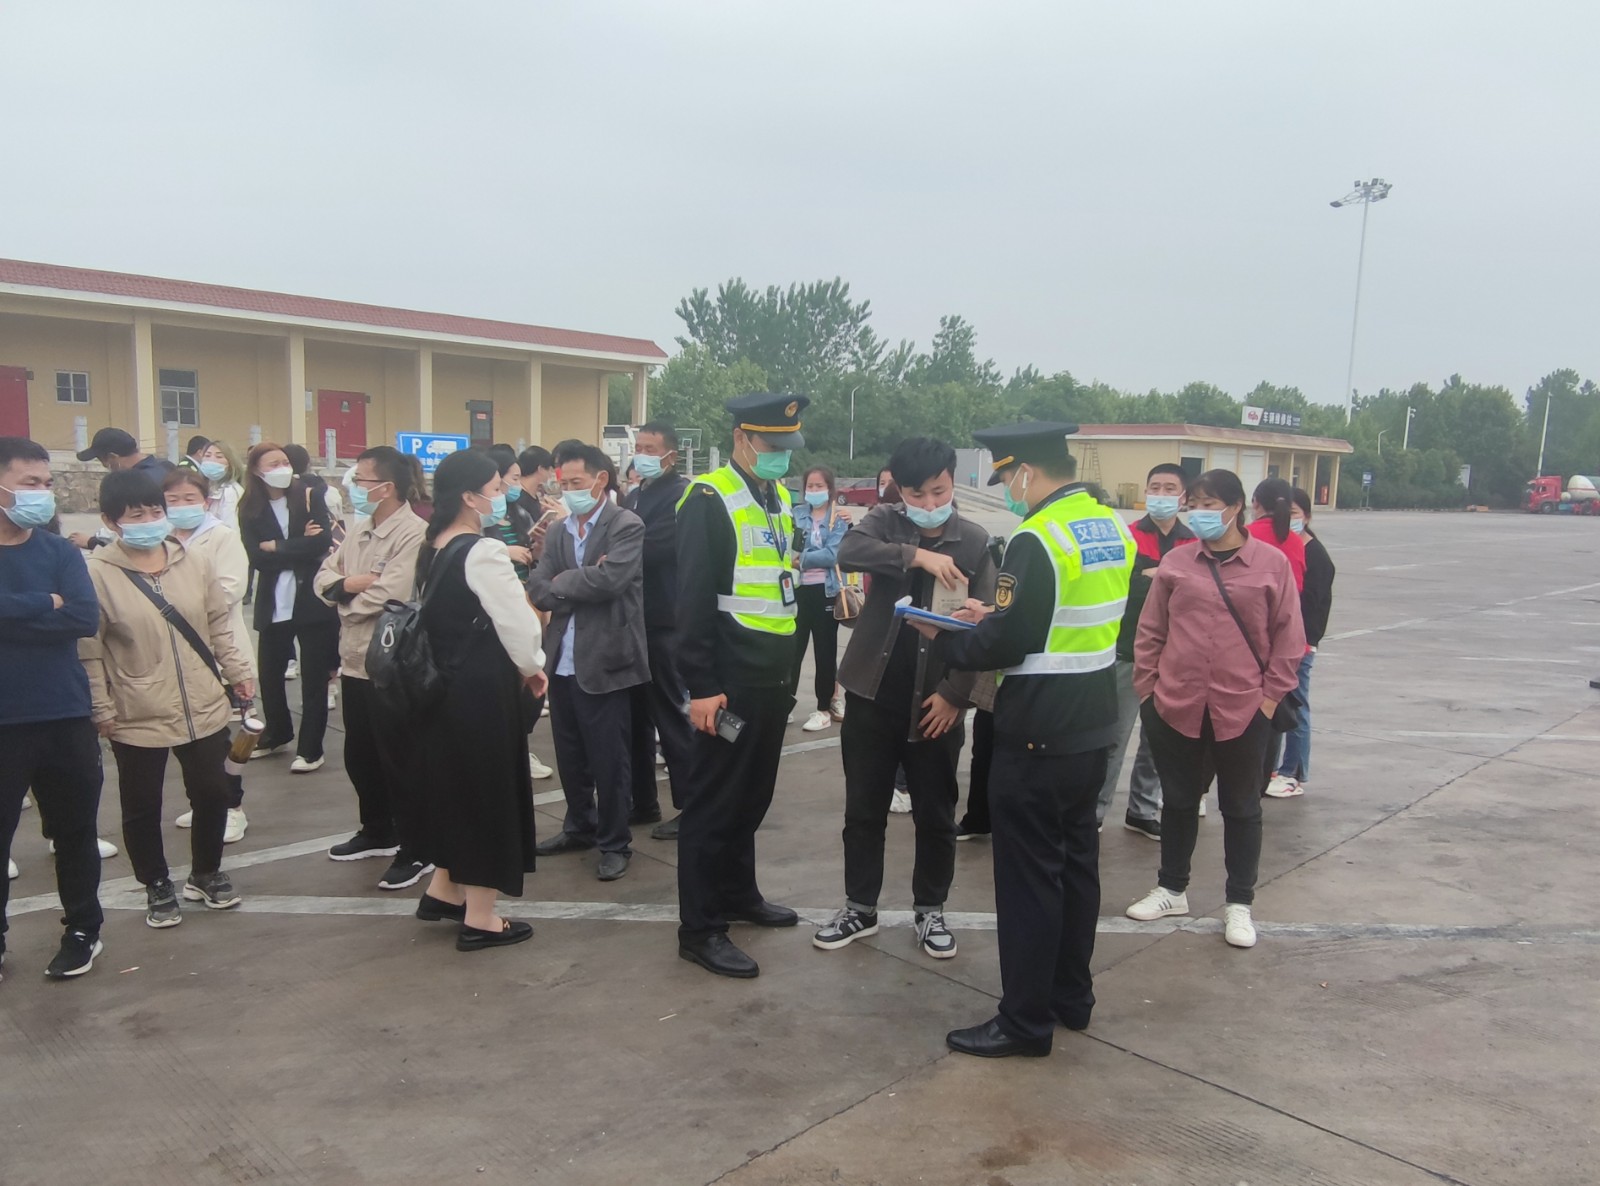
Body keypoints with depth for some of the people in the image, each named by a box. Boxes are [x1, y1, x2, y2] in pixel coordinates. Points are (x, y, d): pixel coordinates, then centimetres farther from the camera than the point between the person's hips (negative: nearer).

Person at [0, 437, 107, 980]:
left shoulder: (60, 551, 0)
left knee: (75, 832, 13)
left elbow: (86, 619, -14)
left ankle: (83, 931, 29)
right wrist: (46, 605, -16)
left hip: (67, 717, 1)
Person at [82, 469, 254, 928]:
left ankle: (205, 873, 35)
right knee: (143, 808, 12)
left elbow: (219, 627, 9)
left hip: (204, 709, 3)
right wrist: (102, 709, -8)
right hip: (137, 718, -3)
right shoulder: (97, 574, -11)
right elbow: (89, 651, -9)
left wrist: (238, 673, 8)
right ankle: (157, 886, 32)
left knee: (212, 793, 13)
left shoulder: (196, 563, 0)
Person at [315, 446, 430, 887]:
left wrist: (345, 600, -5)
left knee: (399, 763, 2)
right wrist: (349, 583, -13)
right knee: (359, 757, 21)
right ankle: (377, 832, 39)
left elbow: (387, 598, -25)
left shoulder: (413, 534, -18)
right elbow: (322, 578, 10)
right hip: (355, 661, 9)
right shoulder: (358, 529, 11)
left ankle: (414, 851, 16)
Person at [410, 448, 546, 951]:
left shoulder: (433, 549, 7)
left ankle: (444, 890, 35)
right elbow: (516, 621, -19)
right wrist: (531, 666, 1)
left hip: (444, 683, 9)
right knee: (488, 790, 3)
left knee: (455, 782, 21)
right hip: (483, 689, -9)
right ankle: (479, 918, 13)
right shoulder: (483, 552, -20)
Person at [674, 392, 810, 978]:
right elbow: (693, 599, -17)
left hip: (773, 677, 8)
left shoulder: (778, 496, 13)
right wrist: (701, 687, -19)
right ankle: (699, 929, 11)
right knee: (713, 802, 1)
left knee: (752, 795, 19)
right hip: (730, 682, -8)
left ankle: (737, 893, 35)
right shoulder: (708, 499, -12)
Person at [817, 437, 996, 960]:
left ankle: (929, 910, 28)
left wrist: (954, 693, -10)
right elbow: (849, 552, -22)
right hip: (872, 693, 1)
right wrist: (917, 555, -31)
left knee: (936, 815, 11)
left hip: (935, 700, -1)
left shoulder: (976, 542, -3)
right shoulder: (885, 521, 0)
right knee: (863, 809, 11)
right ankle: (860, 907, 27)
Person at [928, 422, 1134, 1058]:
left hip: (1037, 736, -9)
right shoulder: (1113, 527, 8)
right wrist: (998, 615, 13)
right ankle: (1073, 996, 33)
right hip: (1093, 726, 9)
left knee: (1029, 875, 2)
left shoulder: (1037, 540, -19)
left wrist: (942, 639, -3)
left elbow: (1004, 646, -20)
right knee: (1077, 860, 19)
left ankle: (1026, 1020, 13)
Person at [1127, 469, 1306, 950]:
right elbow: (1150, 632, 6)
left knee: (1241, 807, 12)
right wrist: (1146, 689, 2)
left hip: (1244, 710, -2)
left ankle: (1239, 904, 26)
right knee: (1179, 800, 15)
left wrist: (1271, 695, -4)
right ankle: (1171, 890, 32)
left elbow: (1288, 636, 0)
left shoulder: (1271, 563, -3)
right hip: (1175, 707, 2)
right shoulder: (1175, 563, 2)